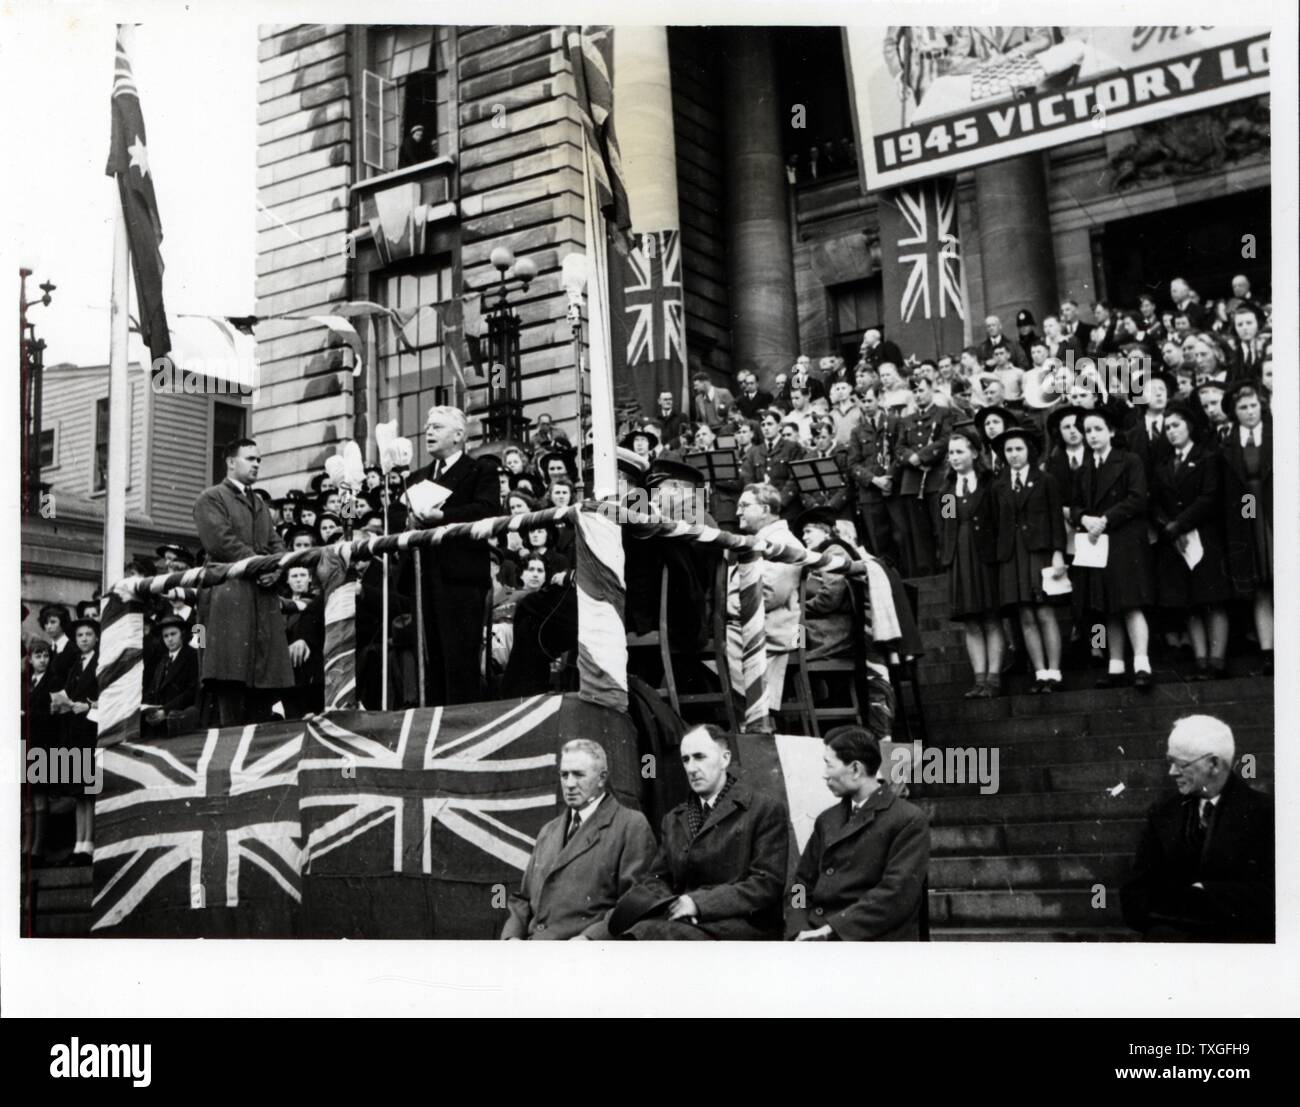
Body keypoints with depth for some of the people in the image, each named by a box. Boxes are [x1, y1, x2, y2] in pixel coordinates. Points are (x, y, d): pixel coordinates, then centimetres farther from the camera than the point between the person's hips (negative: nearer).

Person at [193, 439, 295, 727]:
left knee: (266, 684, 0)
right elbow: (219, 541, -9)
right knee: (229, 682, -13)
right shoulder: (211, 498, 6)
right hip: (228, 595, -7)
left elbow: (277, 545, 19)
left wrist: (276, 568, -2)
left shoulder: (261, 505, 29)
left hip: (264, 598, 7)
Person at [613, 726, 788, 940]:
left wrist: (700, 903, -15)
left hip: (745, 924, -5)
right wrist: (669, 904, -9)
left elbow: (767, 884, -6)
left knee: (648, 932, -35)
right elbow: (655, 878, 17)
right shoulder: (674, 820, 24)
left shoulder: (764, 809, 3)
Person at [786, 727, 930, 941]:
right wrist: (799, 931, -4)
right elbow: (802, 885, 16)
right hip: (817, 936, 6)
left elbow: (896, 896, -11)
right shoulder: (827, 820, 19)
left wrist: (832, 928, -15)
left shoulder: (909, 821, -1)